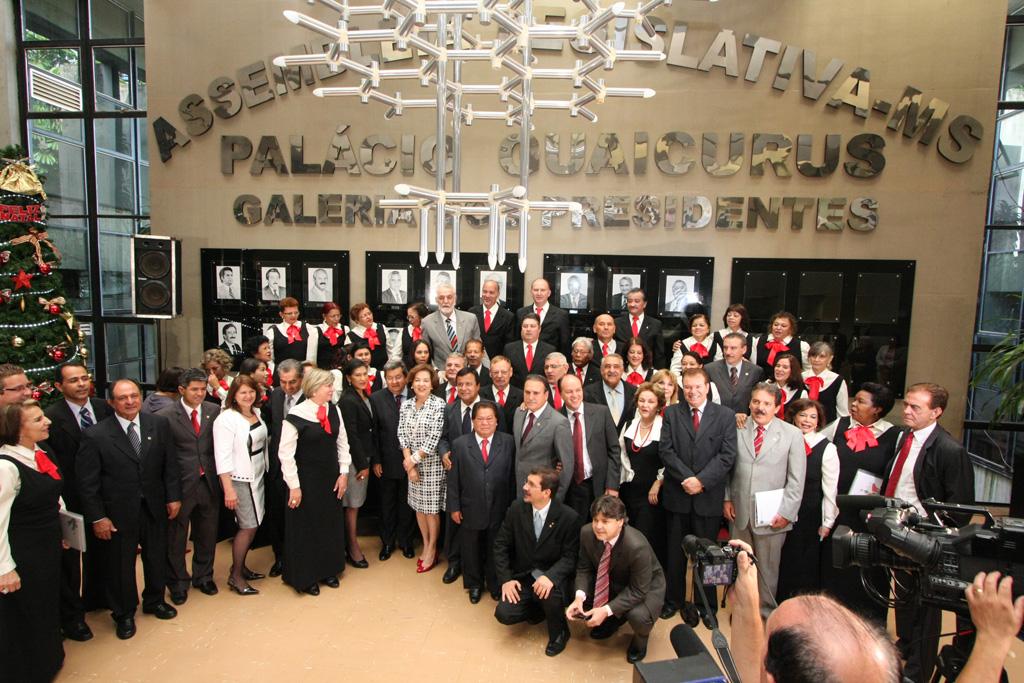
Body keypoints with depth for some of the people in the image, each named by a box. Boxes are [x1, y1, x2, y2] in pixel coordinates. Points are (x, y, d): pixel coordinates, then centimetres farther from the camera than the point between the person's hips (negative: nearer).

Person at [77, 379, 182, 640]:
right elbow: (87, 482, -10)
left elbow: (170, 464, 2)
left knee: (157, 558, 19)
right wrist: (96, 517, -11)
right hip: (117, 512, -3)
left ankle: (155, 601, 44)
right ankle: (124, 614, 36)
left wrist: (173, 496, 0)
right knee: (120, 565, 13)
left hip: (154, 507, 3)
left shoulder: (159, 424, -4)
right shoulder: (95, 435, -14)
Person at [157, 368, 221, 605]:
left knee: (207, 534, 18)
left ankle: (203, 576, 39)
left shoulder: (214, 411, 1)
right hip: (181, 485, -3)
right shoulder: (165, 416, -10)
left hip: (208, 484, 4)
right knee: (176, 538, 12)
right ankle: (178, 583, 33)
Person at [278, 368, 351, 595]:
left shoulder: (334, 411, -3)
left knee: (331, 524, 17)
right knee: (305, 527, 10)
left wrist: (343, 473, 1)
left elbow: (342, 443, 5)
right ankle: (304, 577, 29)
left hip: (331, 478, 5)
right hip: (306, 480, -5)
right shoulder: (296, 416, -18)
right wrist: (294, 486, -12)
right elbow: (286, 454, -14)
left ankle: (328, 570, 37)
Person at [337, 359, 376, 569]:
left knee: (356, 502, 15)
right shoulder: (348, 401, -18)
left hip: (364, 455, 8)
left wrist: (367, 460, 11)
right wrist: (362, 464, -16)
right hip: (354, 458, -7)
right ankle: (352, 547, 16)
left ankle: (350, 541, 28)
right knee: (352, 503, 4)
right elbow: (351, 435, -19)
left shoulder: (365, 397, 6)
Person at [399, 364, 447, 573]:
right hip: (412, 463, 5)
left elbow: (434, 437, -16)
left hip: (432, 463, -5)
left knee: (431, 507, 4)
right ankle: (425, 545, 30)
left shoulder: (438, 404, -12)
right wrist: (409, 463, -9)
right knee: (418, 505, 14)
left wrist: (414, 459, -13)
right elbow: (402, 435, 0)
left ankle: (432, 550, 20)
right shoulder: (406, 405, 3)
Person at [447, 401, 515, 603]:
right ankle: (474, 585, 40)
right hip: (470, 509, 0)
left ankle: (495, 585, 40)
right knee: (471, 550, 16)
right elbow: (453, 479, -2)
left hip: (499, 509, 0)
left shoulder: (508, 442, -4)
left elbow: (512, 476, -2)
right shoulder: (460, 444, -4)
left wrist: (512, 504, -2)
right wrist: (454, 507, -3)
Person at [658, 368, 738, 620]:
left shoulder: (725, 415, -1)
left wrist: (701, 480, -16)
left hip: (709, 497, -1)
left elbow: (727, 455, -7)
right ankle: (673, 601, 29)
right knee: (675, 552, 12)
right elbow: (665, 450, -4)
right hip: (677, 495, 1)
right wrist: (687, 478, -14)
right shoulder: (671, 413, 3)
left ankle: (706, 605, 29)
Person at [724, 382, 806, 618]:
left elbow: (796, 480, -3)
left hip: (772, 516, -2)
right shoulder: (737, 429, 1)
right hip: (739, 511, 2)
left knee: (767, 567, 11)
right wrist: (726, 498, 2)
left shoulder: (792, 435, -3)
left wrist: (786, 512, -7)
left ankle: (765, 612, 31)